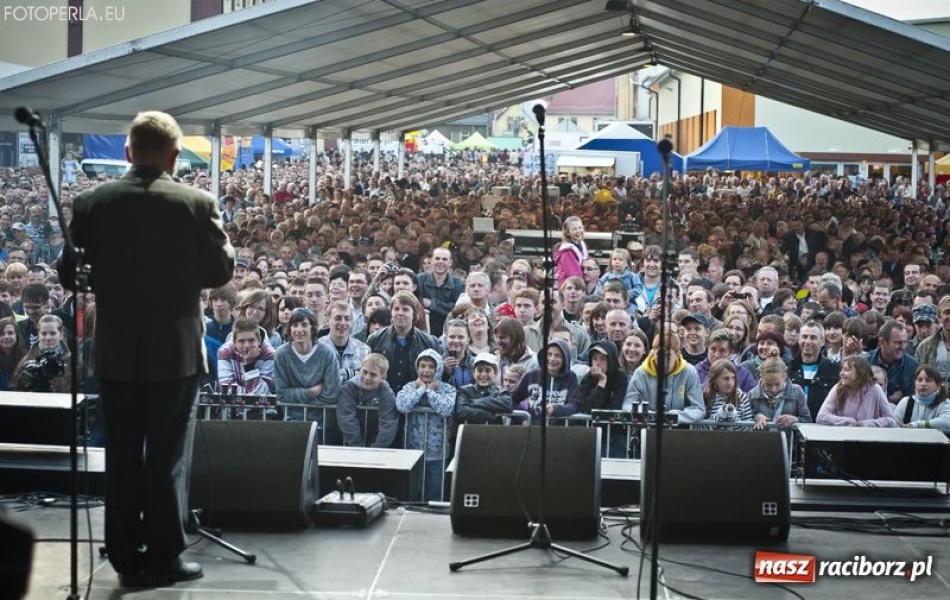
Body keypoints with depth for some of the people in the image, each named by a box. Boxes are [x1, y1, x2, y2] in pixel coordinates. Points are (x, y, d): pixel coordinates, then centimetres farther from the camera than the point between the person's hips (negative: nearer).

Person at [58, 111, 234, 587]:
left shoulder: (91, 203, -4)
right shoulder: (196, 204, -10)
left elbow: (70, 274, 0)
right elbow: (221, 271, -4)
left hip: (116, 351, 2)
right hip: (175, 350, -2)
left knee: (121, 457, 12)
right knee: (165, 458, 6)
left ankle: (127, 558, 18)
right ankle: (163, 557, 11)